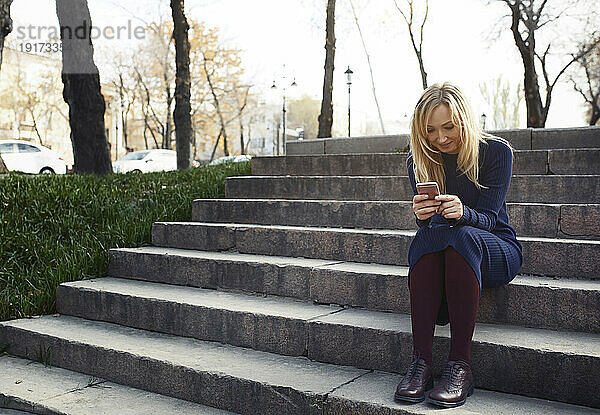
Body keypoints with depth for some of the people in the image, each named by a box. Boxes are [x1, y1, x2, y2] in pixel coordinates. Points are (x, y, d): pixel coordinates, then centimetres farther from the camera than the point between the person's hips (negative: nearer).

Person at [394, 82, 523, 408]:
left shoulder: (495, 151, -8)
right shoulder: (418, 161, -1)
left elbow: (487, 218, -15)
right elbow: (426, 224, -8)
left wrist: (463, 213, -39)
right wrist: (422, 216, -33)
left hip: (496, 250, -2)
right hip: (433, 251, 2)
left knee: (462, 236, -37)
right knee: (427, 237, -34)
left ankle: (460, 366, -37)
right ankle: (421, 362, -36)